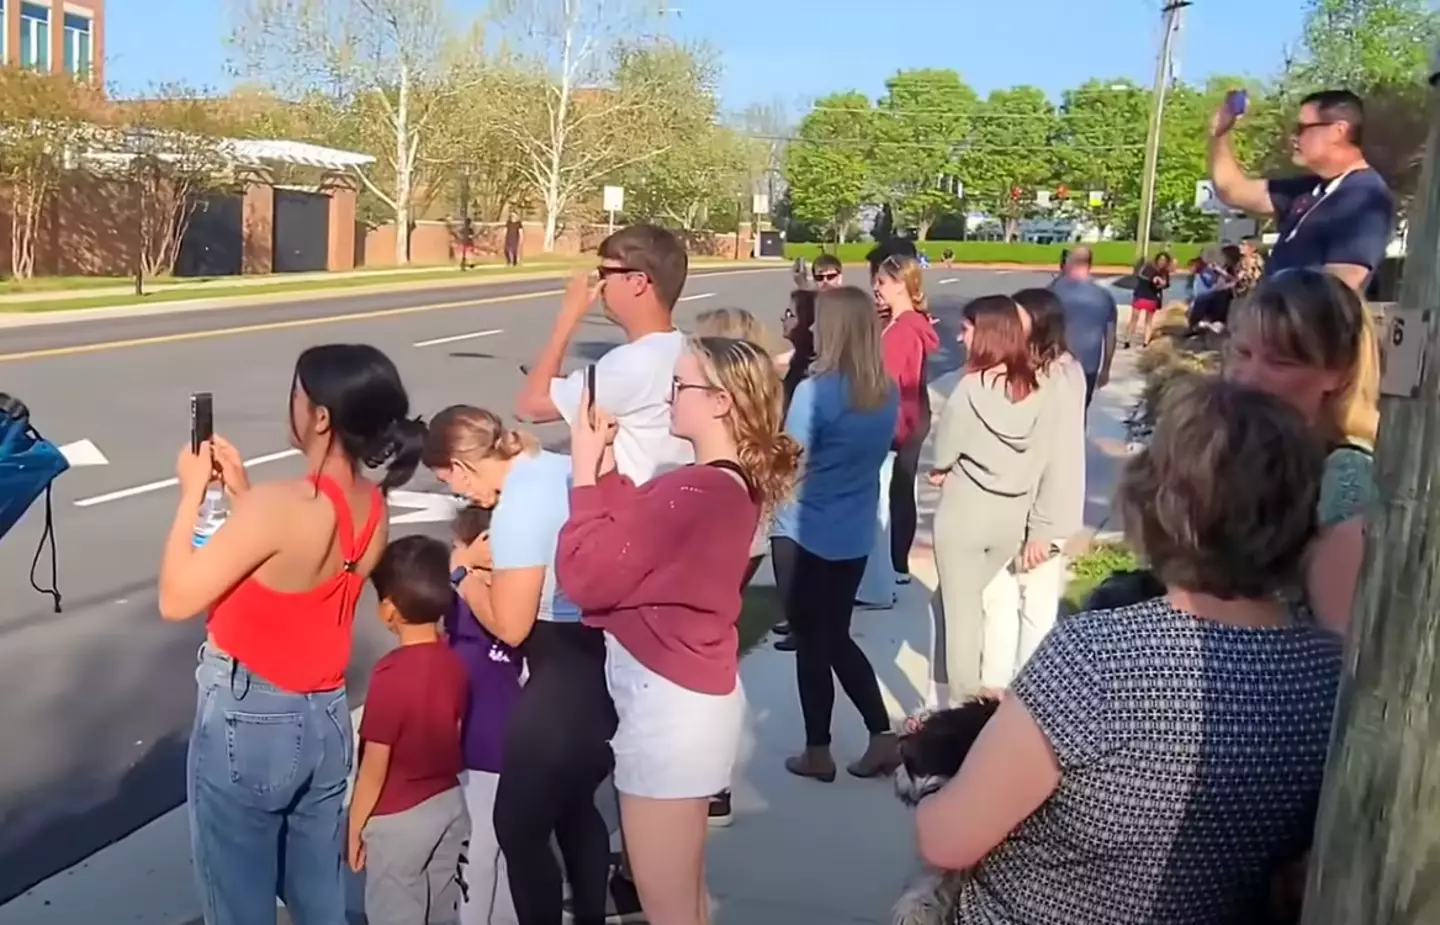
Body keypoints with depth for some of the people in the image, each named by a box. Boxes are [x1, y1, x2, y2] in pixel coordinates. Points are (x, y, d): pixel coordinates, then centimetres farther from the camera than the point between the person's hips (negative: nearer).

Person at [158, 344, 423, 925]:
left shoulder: (282, 504, -25)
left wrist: (193, 492, -8)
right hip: (326, 718, 7)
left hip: (246, 719, -7)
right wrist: (242, 494, 8)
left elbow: (176, 600, -17)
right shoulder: (373, 507, -2)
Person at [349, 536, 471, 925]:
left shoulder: (392, 673, -24)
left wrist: (354, 827, -7)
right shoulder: (454, 663, -5)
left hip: (398, 819, -6)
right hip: (449, 803, 6)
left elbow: (375, 766, -19)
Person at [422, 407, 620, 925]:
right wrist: (501, 567, 16)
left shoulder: (519, 506, -21)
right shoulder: (564, 468, 6)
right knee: (574, 805, 26)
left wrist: (468, 583, 0)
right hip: (606, 663, 10)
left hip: (567, 680, -10)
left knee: (519, 827, 7)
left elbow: (510, 626, -17)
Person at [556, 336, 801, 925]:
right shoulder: (737, 483, 4)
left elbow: (584, 578, -20)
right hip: (694, 693, 10)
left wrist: (586, 473, -12)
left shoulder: (689, 491, -26)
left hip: (667, 703, -10)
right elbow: (633, 536, 7)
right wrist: (606, 467, -2)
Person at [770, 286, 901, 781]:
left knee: (811, 642, 9)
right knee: (837, 636, 20)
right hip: (856, 535, 6)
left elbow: (791, 467, -13)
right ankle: (882, 736, 19)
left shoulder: (816, 391, -19)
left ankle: (818, 752, 22)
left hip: (805, 534, -6)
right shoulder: (887, 392, 0)